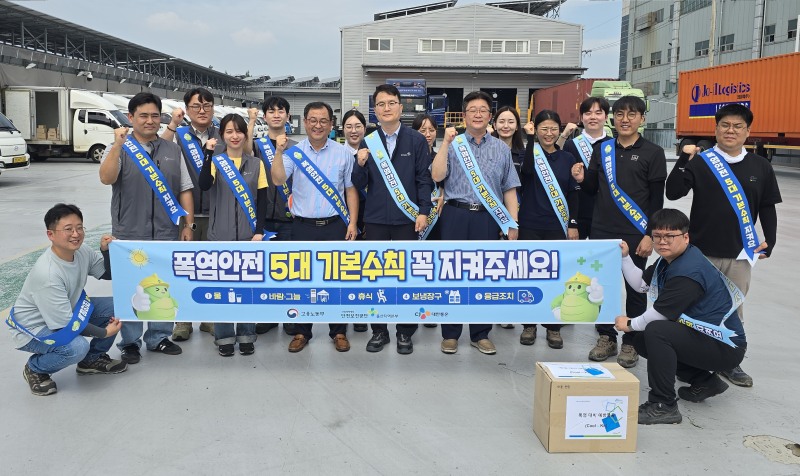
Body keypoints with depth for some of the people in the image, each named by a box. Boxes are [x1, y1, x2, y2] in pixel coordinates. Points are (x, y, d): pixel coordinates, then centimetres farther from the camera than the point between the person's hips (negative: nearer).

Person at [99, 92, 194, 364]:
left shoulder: (173, 150, 8)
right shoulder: (119, 149, 1)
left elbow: (185, 190, 8)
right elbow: (106, 178, -17)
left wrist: (188, 224, 2)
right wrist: (119, 144, -23)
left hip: (167, 234, 2)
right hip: (129, 235, -2)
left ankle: (159, 338, 26)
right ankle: (130, 342, 20)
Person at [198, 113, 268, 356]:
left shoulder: (256, 164, 6)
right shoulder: (215, 161, 4)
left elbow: (262, 200, 4)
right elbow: (204, 185, -16)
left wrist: (259, 231, -4)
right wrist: (209, 154, -21)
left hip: (249, 233, 1)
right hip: (221, 234, 0)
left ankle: (246, 335, 17)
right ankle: (224, 336, 15)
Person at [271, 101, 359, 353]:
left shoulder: (343, 153, 3)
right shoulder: (294, 151, 2)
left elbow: (351, 190, 6)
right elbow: (278, 180, -10)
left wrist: (352, 222, -1)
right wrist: (279, 152, -21)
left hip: (335, 226, 0)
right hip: (303, 226, 1)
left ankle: (339, 332, 19)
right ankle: (302, 331, 22)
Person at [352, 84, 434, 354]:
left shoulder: (416, 141, 0)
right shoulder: (368, 142, 5)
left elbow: (424, 179, -1)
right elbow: (359, 185, 5)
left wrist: (424, 211, -10)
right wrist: (360, 165, -14)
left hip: (406, 218, -2)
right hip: (375, 219, 2)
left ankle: (405, 332, 19)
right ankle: (379, 331, 21)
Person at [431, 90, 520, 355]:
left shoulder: (501, 149, 10)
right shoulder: (453, 145, 5)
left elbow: (509, 189, 8)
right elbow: (437, 176, -8)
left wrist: (513, 224, 1)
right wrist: (446, 142, -10)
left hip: (489, 217, 1)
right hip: (456, 215, -1)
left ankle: (480, 334, 19)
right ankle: (450, 334, 16)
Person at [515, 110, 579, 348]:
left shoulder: (567, 158, 7)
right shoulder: (529, 151, 1)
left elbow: (572, 194, 8)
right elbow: (527, 169, -23)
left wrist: (573, 224, 2)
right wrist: (530, 138, -18)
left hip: (557, 226, 2)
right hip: (530, 225, -1)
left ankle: (554, 327, 16)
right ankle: (529, 324, 18)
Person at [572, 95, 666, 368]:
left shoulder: (653, 153, -3)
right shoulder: (602, 150, 8)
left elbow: (657, 198, -5)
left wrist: (650, 235, -11)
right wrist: (582, 179, -9)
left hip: (635, 234, -3)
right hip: (602, 231, 4)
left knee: (635, 288, 6)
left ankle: (631, 343, 19)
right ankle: (606, 338, 23)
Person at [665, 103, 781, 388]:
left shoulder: (760, 167, 5)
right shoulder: (700, 162, -2)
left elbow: (767, 207, 11)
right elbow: (673, 193, -11)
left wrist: (769, 241, 6)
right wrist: (684, 161, -18)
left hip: (740, 253, 2)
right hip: (701, 250, -2)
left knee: (733, 308, 9)